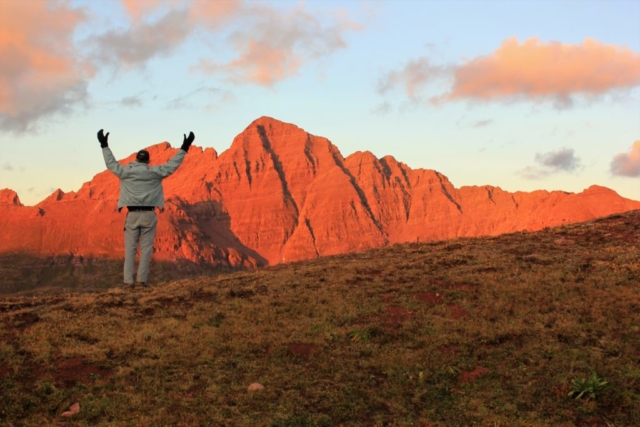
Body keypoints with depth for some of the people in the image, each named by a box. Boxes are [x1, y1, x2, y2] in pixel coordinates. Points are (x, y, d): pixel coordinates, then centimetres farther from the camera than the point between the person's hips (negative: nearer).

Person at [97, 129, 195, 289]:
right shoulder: (155, 172, 0)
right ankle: (142, 279, -1)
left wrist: (104, 145, 26)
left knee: (130, 248, 2)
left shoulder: (126, 171, 3)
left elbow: (111, 163, 15)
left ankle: (128, 280, -4)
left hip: (132, 214, 1)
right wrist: (184, 148, 10)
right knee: (146, 249, 3)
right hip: (149, 214, -1)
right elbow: (172, 164, 4)